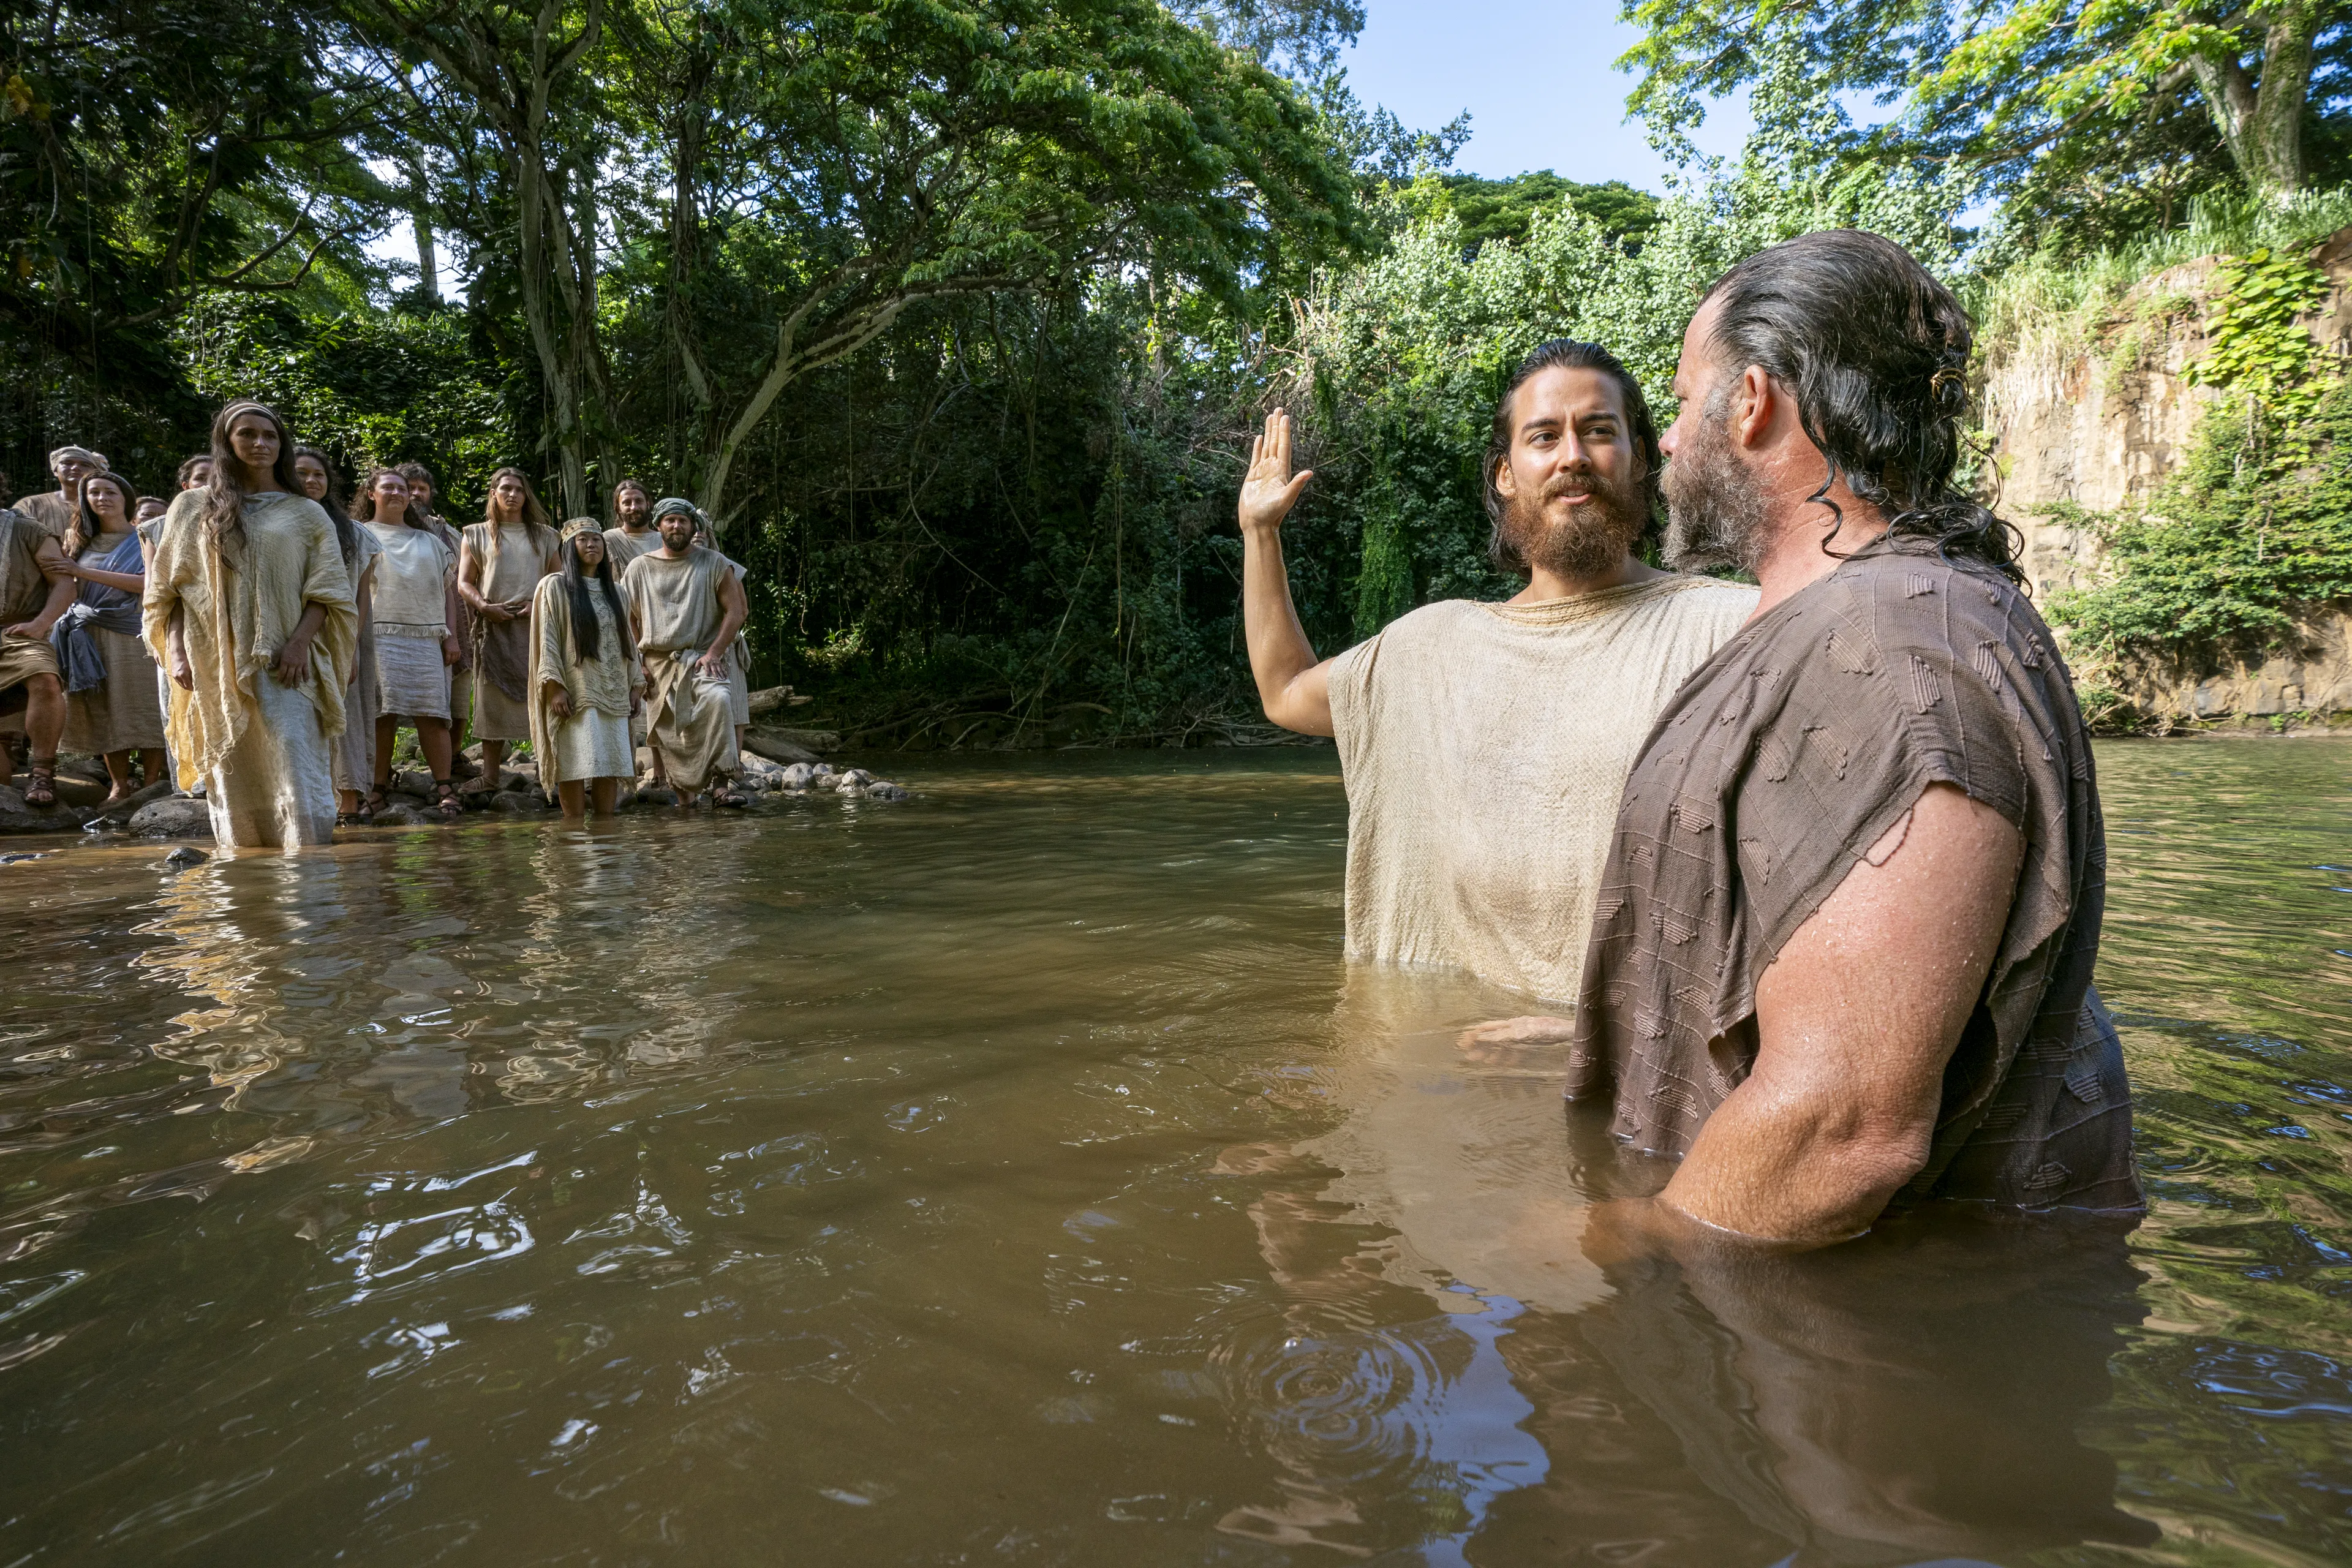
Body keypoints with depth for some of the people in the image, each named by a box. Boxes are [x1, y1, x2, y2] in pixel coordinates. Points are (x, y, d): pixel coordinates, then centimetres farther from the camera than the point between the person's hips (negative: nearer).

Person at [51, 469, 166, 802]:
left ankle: (151, 784, -2)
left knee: (143, 709, -6)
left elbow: (148, 583, -11)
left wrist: (83, 572, -11)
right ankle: (119, 785, 7)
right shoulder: (78, 540, 14)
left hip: (134, 634, -4)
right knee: (104, 711, 2)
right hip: (91, 635, 4)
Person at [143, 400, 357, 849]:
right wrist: (176, 650, -3)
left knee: (298, 779, -11)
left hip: (284, 667, -1)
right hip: (217, 668, 1)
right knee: (233, 781, 3)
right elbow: (169, 589, 10)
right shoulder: (193, 507, 13)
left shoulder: (307, 513, 10)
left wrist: (300, 642, -11)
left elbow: (328, 590, 4)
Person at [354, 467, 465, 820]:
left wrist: (451, 634, 8)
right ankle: (379, 787, -2)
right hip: (378, 635, -2)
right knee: (382, 713, -8)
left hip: (427, 637, 2)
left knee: (431, 712, -7)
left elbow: (447, 590, 20)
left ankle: (445, 788, -7)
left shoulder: (429, 540, 24)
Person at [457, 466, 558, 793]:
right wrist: (484, 607, -10)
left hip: (535, 624, 0)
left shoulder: (544, 535, 17)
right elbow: (464, 583, 9)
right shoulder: (477, 535, 15)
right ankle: (490, 775, 0)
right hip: (494, 625, 0)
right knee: (493, 700, -2)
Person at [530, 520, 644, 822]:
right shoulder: (554, 587, 0)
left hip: (612, 693, 5)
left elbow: (627, 639, 19)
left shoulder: (614, 590, 17)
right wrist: (554, 687, -15)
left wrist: (636, 684, 12)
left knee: (610, 766, 2)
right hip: (574, 694, -5)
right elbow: (546, 641, -6)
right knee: (575, 765, -9)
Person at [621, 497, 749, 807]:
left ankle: (723, 784, -36)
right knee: (669, 739, 1)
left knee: (718, 699, -33)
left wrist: (713, 652, -11)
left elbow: (735, 611, 1)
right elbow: (626, 618, 15)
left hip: (701, 657, -3)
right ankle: (685, 799, 16)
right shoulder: (640, 567, 12)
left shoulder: (714, 563, 6)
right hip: (658, 663, 3)